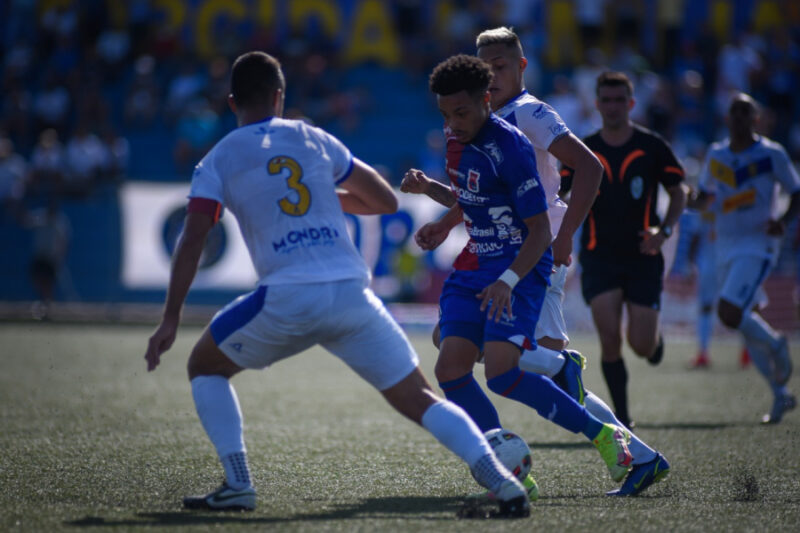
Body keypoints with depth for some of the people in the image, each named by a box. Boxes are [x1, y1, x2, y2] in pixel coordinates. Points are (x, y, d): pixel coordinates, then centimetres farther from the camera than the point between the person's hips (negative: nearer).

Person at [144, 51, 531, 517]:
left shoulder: (218, 161, 10)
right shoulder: (314, 139, 17)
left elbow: (193, 240, -2)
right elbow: (386, 201, 22)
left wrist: (171, 320, -1)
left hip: (287, 300, -2)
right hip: (352, 293, 2)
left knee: (205, 365, 21)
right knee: (418, 400, 7)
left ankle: (238, 484, 8)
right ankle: (500, 479, -12)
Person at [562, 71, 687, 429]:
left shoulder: (653, 147, -2)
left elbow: (678, 193, 6)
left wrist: (664, 230, -9)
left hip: (643, 256, 0)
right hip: (599, 256, 1)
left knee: (641, 346, -4)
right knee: (609, 338, -13)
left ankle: (655, 337, 36)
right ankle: (622, 419, 0)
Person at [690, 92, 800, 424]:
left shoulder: (771, 154, -5)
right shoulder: (716, 156, 10)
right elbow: (705, 198, 21)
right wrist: (691, 200, -3)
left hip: (758, 247, -6)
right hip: (726, 249, 6)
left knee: (729, 312, -23)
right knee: (745, 326, 9)